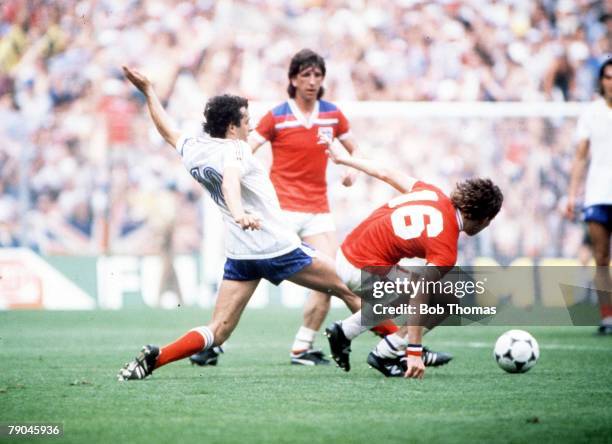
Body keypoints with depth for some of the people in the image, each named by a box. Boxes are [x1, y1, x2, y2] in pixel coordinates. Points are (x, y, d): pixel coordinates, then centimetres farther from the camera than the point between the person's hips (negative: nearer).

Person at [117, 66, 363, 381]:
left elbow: (168, 130, 30)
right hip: (278, 247, -7)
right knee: (350, 289, 8)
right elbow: (230, 179, -34)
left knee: (218, 331, 3)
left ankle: (154, 357, -18)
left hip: (239, 254, 7)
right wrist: (239, 212, -53)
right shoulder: (235, 150, -12)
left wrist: (148, 91, 42)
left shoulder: (193, 150, 10)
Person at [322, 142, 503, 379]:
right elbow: (418, 300, -26)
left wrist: (344, 159, 25)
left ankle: (344, 331, 27)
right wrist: (414, 352, -26)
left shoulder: (433, 194, -1)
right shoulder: (446, 250, -20)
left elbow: (386, 173, 10)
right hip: (364, 270, -9)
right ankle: (385, 355, 3)